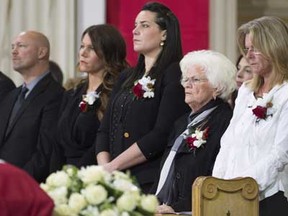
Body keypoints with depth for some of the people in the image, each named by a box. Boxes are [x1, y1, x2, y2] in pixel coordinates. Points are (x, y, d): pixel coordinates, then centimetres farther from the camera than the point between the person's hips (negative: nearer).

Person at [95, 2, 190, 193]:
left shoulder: (174, 75, -4)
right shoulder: (127, 78, 19)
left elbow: (162, 135, -14)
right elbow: (105, 130, 14)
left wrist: (113, 166, -12)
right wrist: (104, 167, -5)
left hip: (150, 183, -6)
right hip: (116, 181, 6)